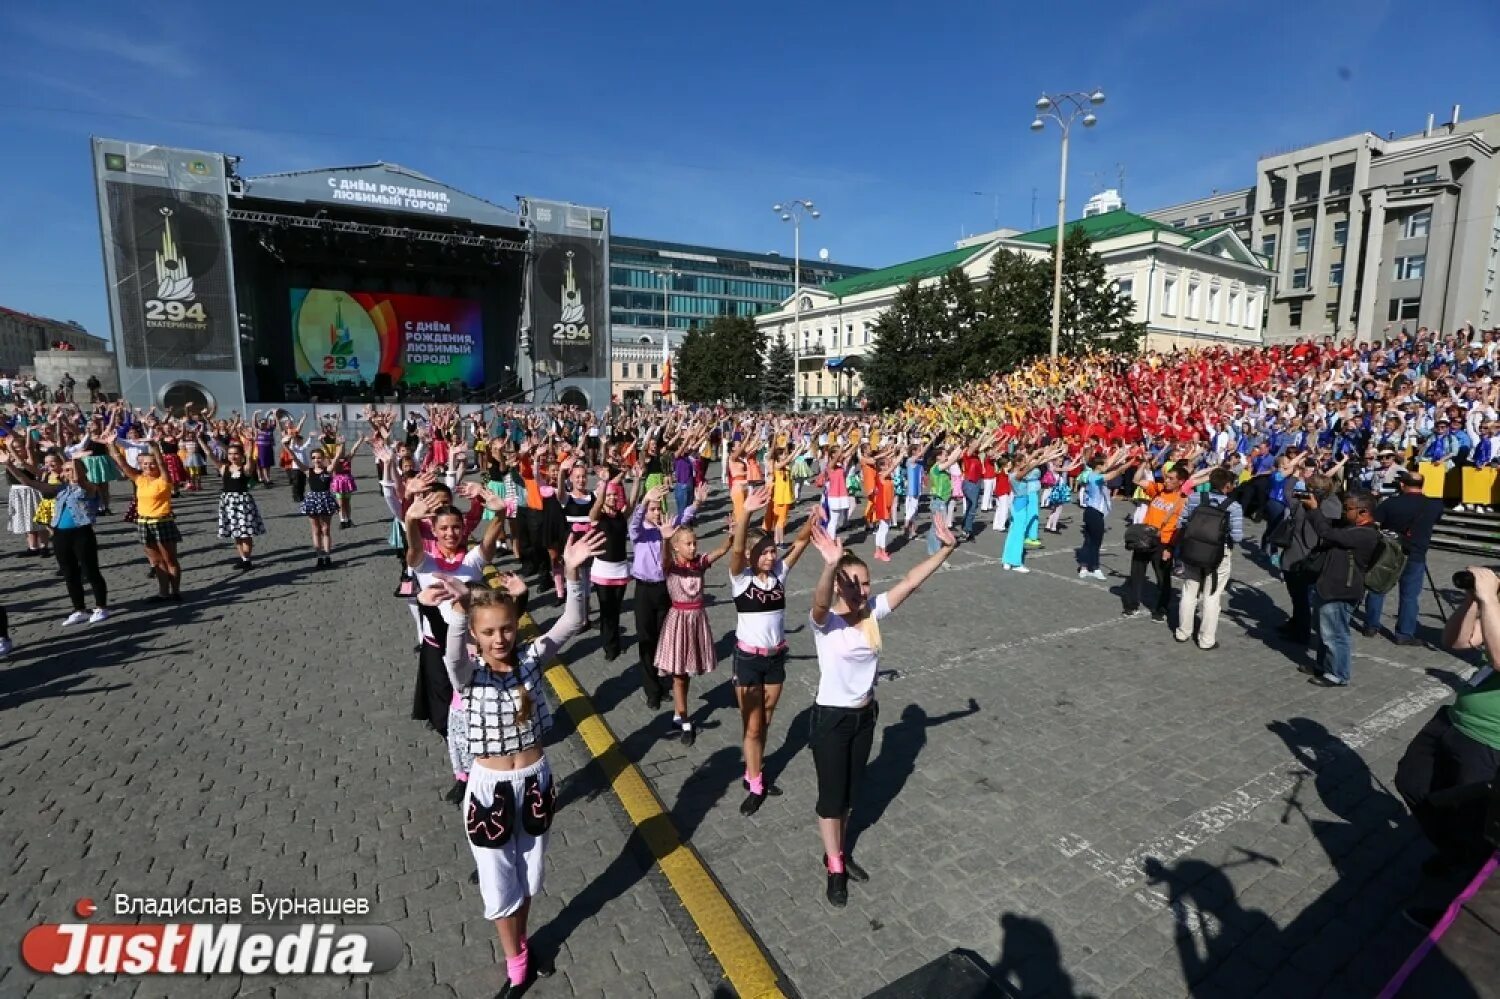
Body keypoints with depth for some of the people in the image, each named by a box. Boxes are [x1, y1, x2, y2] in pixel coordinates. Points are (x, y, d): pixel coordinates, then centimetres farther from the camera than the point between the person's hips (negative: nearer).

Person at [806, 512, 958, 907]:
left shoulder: (873, 611, -6)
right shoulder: (825, 621, -22)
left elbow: (911, 581, -10)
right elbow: (820, 602, -46)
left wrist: (946, 549, -18)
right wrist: (831, 565, -65)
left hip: (865, 715, 6)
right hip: (831, 718, -5)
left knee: (850, 792, 22)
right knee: (831, 795, 11)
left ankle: (837, 853, 45)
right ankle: (834, 868, 32)